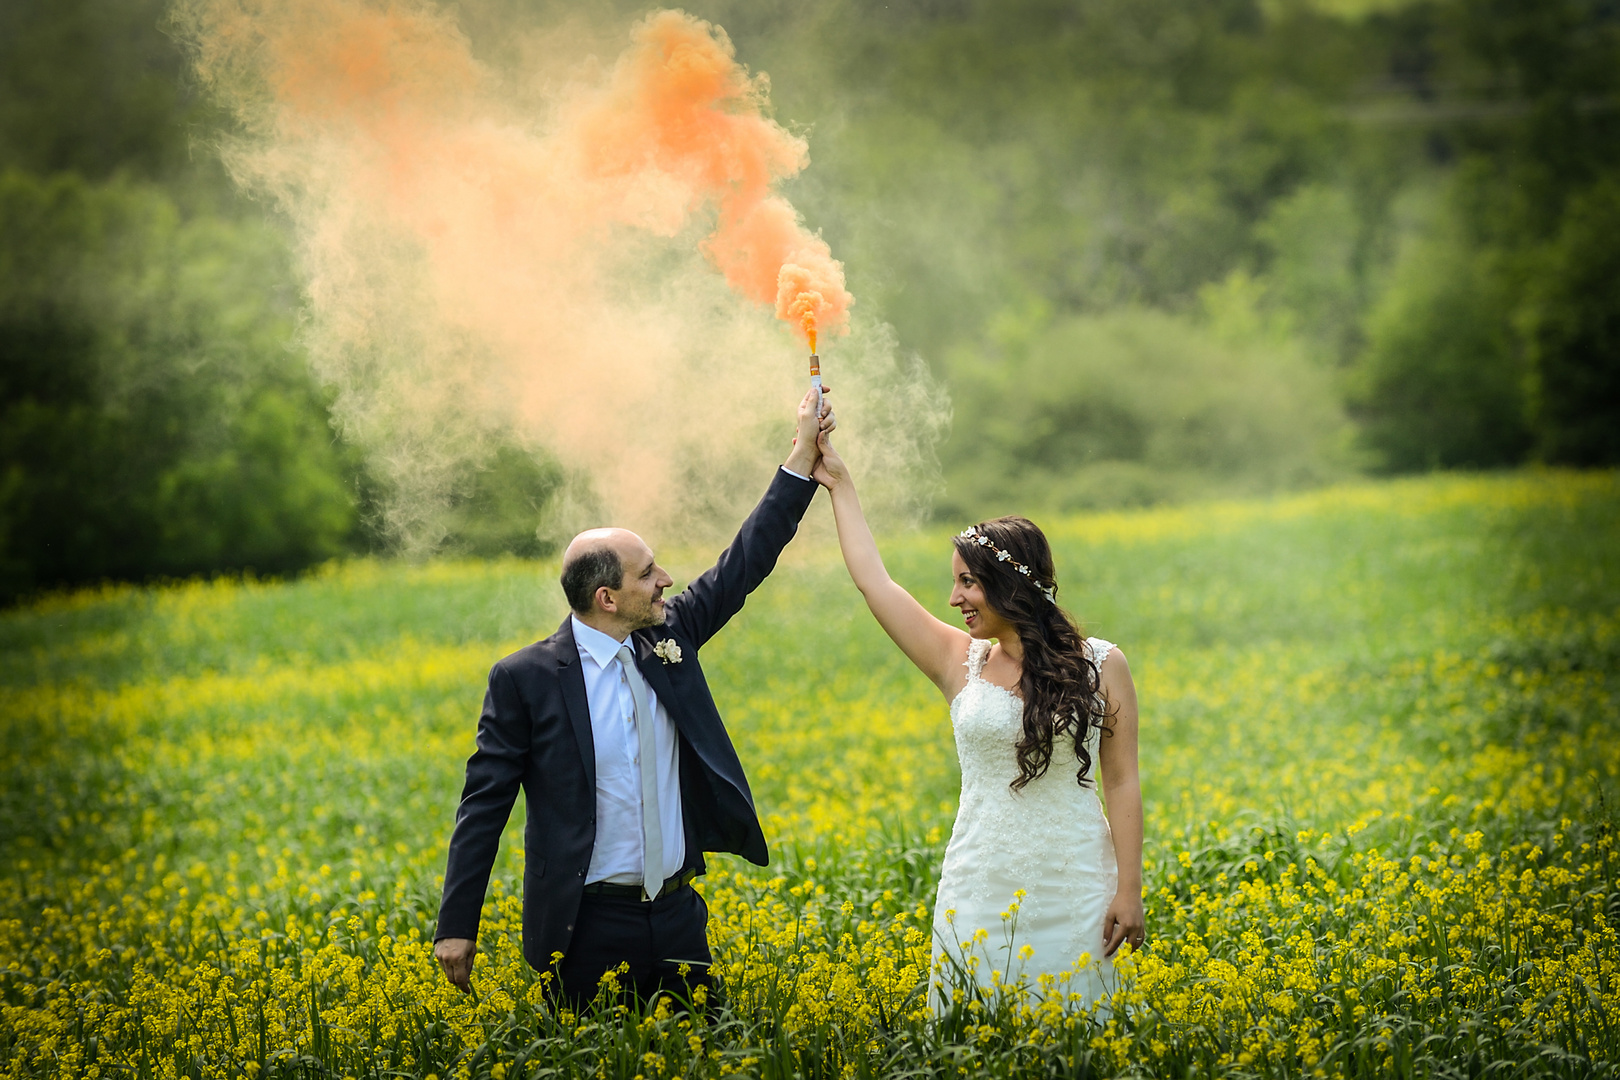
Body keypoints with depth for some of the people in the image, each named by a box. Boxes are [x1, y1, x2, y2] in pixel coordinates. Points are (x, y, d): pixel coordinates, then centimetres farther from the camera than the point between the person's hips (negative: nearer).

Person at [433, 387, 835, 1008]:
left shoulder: (669, 638, 6)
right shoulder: (526, 678, -9)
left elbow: (745, 563, 10)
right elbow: (484, 805, -6)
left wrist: (802, 456, 5)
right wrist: (457, 928, -8)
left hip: (678, 914, 5)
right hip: (589, 927, -5)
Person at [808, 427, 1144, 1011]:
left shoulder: (1102, 666, 0)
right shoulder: (961, 663, 5)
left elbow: (1121, 782, 1)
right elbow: (873, 579, 7)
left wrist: (1129, 891, -4)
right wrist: (840, 484, 10)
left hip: (1072, 890, -2)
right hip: (981, 890, 2)